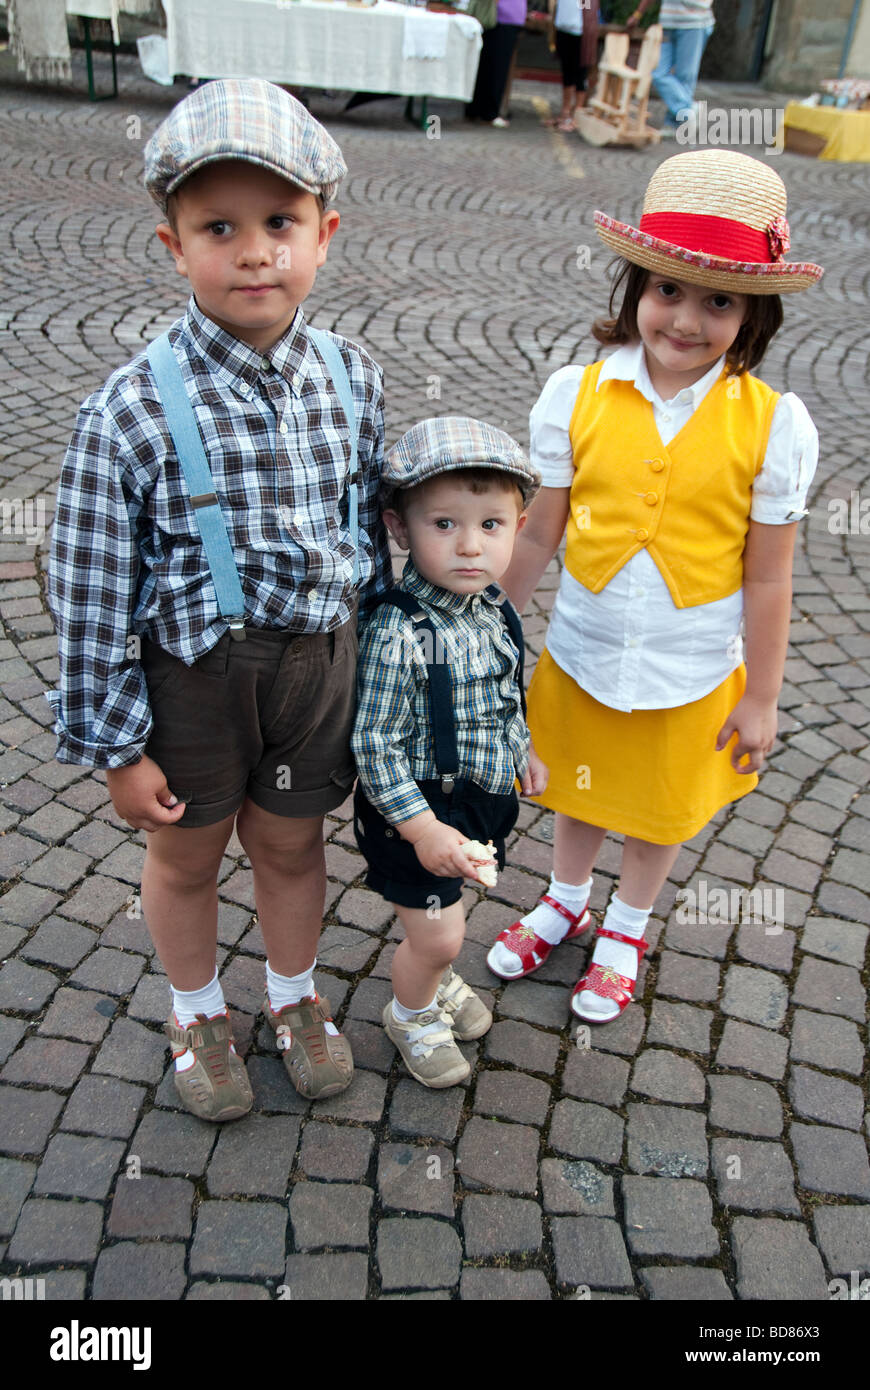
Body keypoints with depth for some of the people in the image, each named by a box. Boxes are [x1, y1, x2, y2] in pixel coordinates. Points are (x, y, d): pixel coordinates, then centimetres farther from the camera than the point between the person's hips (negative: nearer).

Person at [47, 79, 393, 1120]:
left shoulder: (350, 378, -7)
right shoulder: (132, 410, -20)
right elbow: (92, 595, -13)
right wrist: (116, 747, -9)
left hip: (315, 656, 3)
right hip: (189, 672, -2)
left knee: (290, 842, 22)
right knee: (186, 855, 19)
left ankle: (294, 997, 50)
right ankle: (197, 1013, 49)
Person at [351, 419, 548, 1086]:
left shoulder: (495, 610, -4)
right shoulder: (397, 633, -29)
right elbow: (376, 744, -24)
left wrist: (522, 751, 21)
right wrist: (423, 828, -24)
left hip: (485, 792, 7)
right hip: (420, 806, -7)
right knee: (435, 930, 6)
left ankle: (438, 976, 57)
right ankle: (412, 1012, 37)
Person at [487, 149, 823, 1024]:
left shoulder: (773, 425, -15)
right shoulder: (577, 394, -12)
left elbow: (767, 577, -9)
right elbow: (538, 535, -5)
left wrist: (761, 700, -4)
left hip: (693, 677, -1)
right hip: (581, 656, 1)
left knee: (660, 813, 21)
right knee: (577, 791, 23)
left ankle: (626, 928, 50)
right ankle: (565, 901, 53)